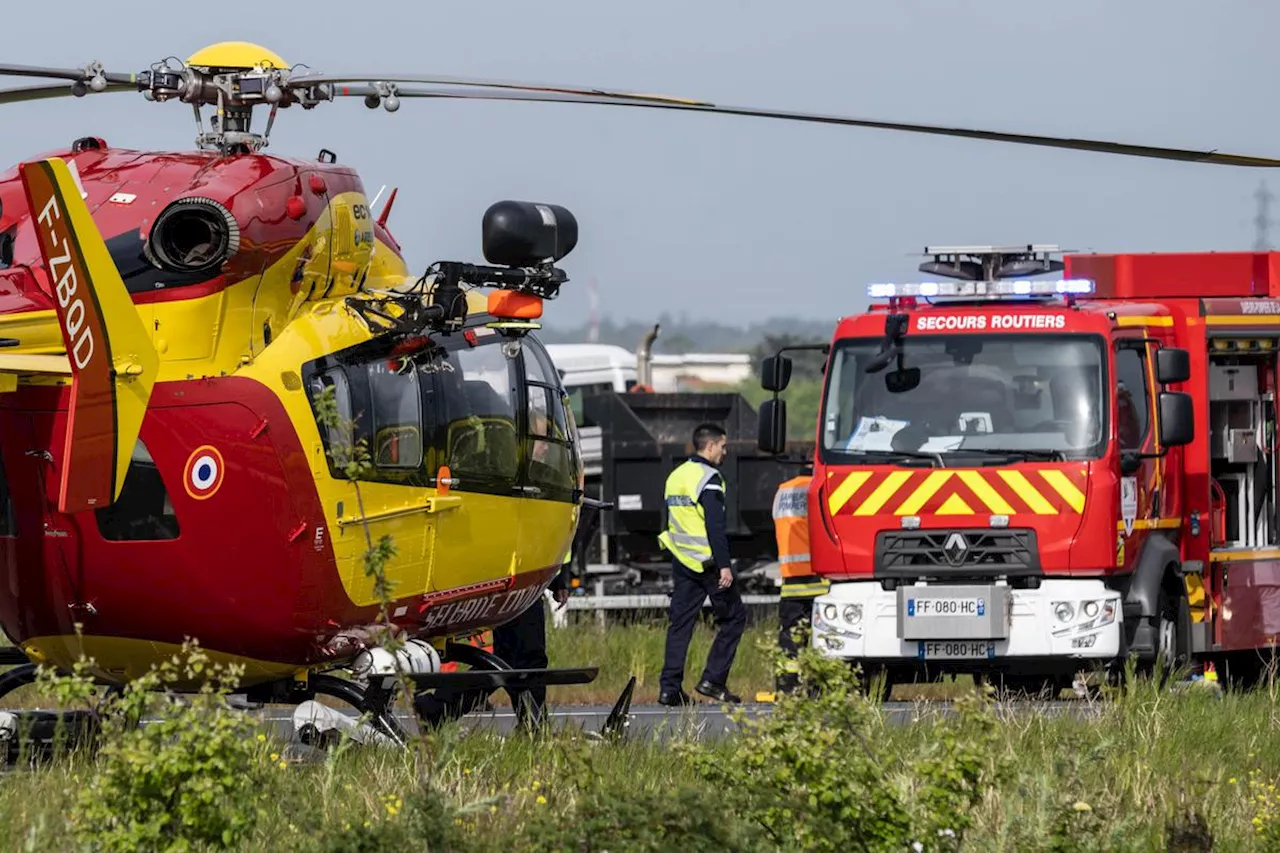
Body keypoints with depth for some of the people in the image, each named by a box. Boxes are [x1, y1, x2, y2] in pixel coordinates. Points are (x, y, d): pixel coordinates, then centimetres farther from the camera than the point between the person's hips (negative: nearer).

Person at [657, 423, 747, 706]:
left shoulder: (675, 476, 15)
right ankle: (713, 680, -2)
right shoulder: (708, 478, -12)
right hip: (707, 562, -8)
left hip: (682, 562, 8)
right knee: (733, 617, 3)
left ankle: (669, 688, 1)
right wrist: (724, 565, -18)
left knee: (680, 624, 7)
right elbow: (716, 526, -19)